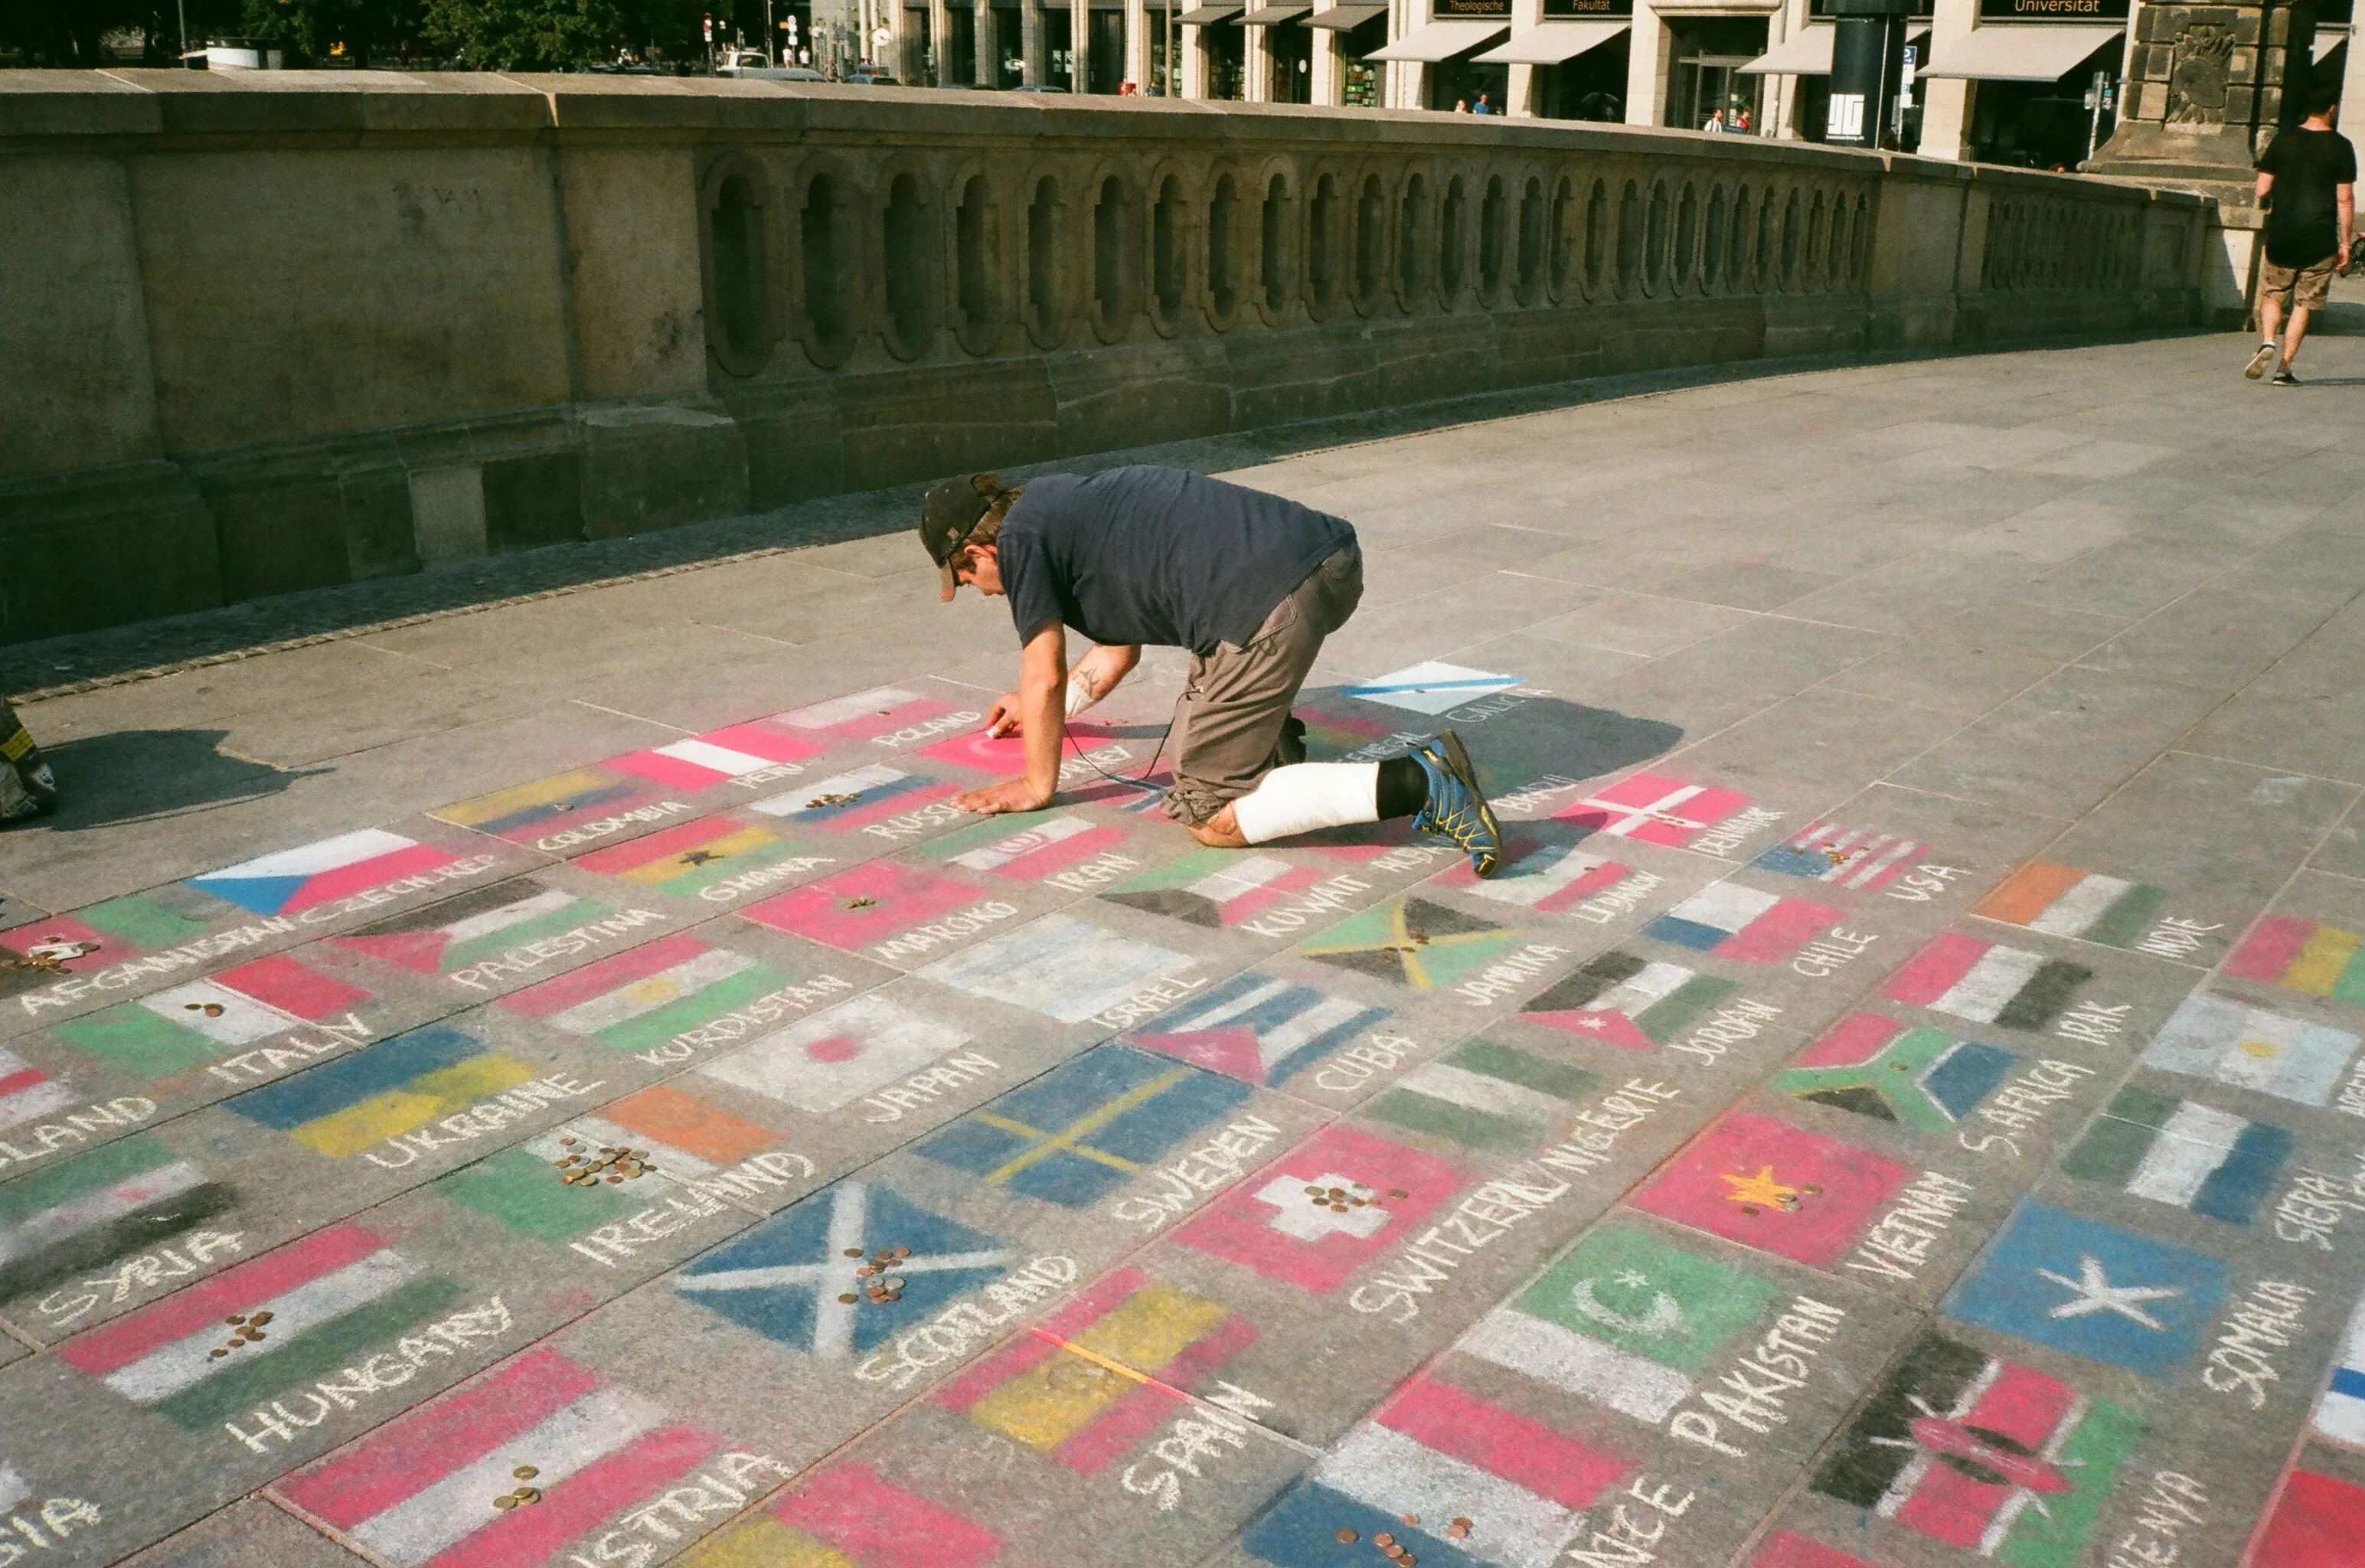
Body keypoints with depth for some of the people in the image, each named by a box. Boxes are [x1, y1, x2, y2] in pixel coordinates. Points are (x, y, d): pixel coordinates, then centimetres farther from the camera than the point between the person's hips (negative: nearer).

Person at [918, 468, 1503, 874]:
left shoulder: (1021, 539, 5)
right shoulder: (1067, 506, 32)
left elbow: (1045, 676, 5)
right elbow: (1119, 649, 43)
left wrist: (1038, 786, 20)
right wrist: (1043, 710, 57)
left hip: (1275, 602, -10)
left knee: (1208, 815, -2)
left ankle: (1416, 783, -13)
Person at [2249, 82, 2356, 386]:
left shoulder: (2283, 140, 0)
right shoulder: (2341, 147, -4)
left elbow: (2262, 191, -1)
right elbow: (2345, 200, -5)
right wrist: (2345, 243, 1)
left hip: (2282, 235, 1)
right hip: (2320, 239, -1)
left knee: (2272, 295, 15)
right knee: (2303, 304, 6)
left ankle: (2268, 343, -11)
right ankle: (2284, 368, 3)